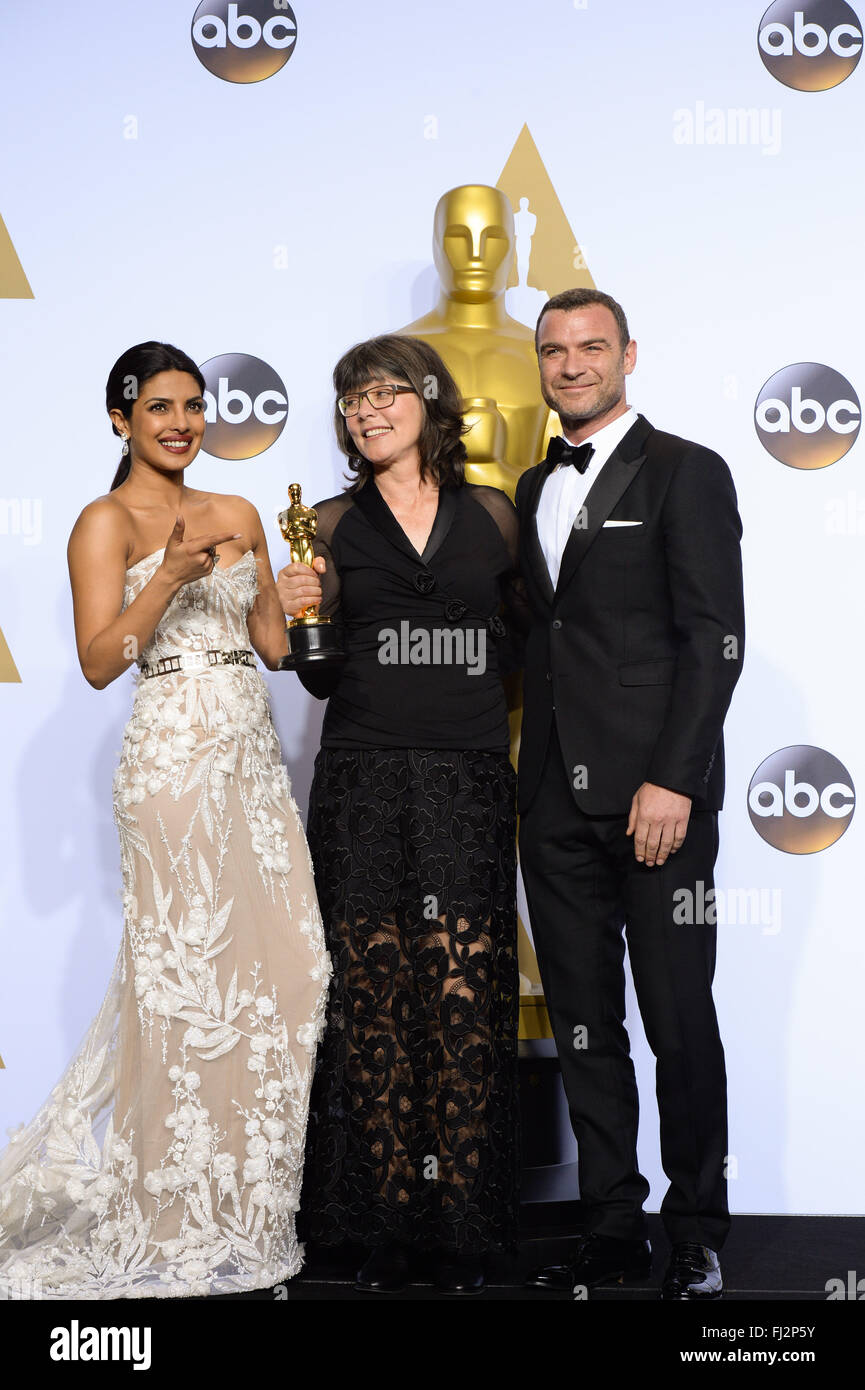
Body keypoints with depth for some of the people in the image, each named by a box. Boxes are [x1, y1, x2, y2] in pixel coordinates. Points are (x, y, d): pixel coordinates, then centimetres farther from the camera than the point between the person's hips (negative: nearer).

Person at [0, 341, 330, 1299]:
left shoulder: (238, 516, 16)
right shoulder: (107, 522, -1)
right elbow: (99, 662, -10)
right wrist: (171, 576, -20)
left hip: (253, 755, 6)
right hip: (175, 760, -6)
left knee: (281, 968, 5)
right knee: (186, 976, -3)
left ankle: (242, 1204, 21)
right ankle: (176, 1223, 12)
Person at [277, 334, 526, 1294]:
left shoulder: (491, 514, 9)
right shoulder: (334, 523, 8)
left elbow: (524, 632, 18)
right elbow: (321, 676, 10)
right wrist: (300, 614, -7)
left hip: (470, 785, 0)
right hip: (364, 785, 0)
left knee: (465, 1000, -3)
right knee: (372, 998, -1)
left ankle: (465, 1229, 7)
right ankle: (385, 1225, 10)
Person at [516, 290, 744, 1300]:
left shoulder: (686, 473, -1)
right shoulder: (535, 488, 18)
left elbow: (716, 637, -8)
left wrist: (673, 780, -15)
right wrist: (530, 775, 9)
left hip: (656, 795, -6)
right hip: (555, 799, 6)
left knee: (680, 1024, 0)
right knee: (583, 1024, 9)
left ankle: (697, 1234, 16)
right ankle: (613, 1225, 20)